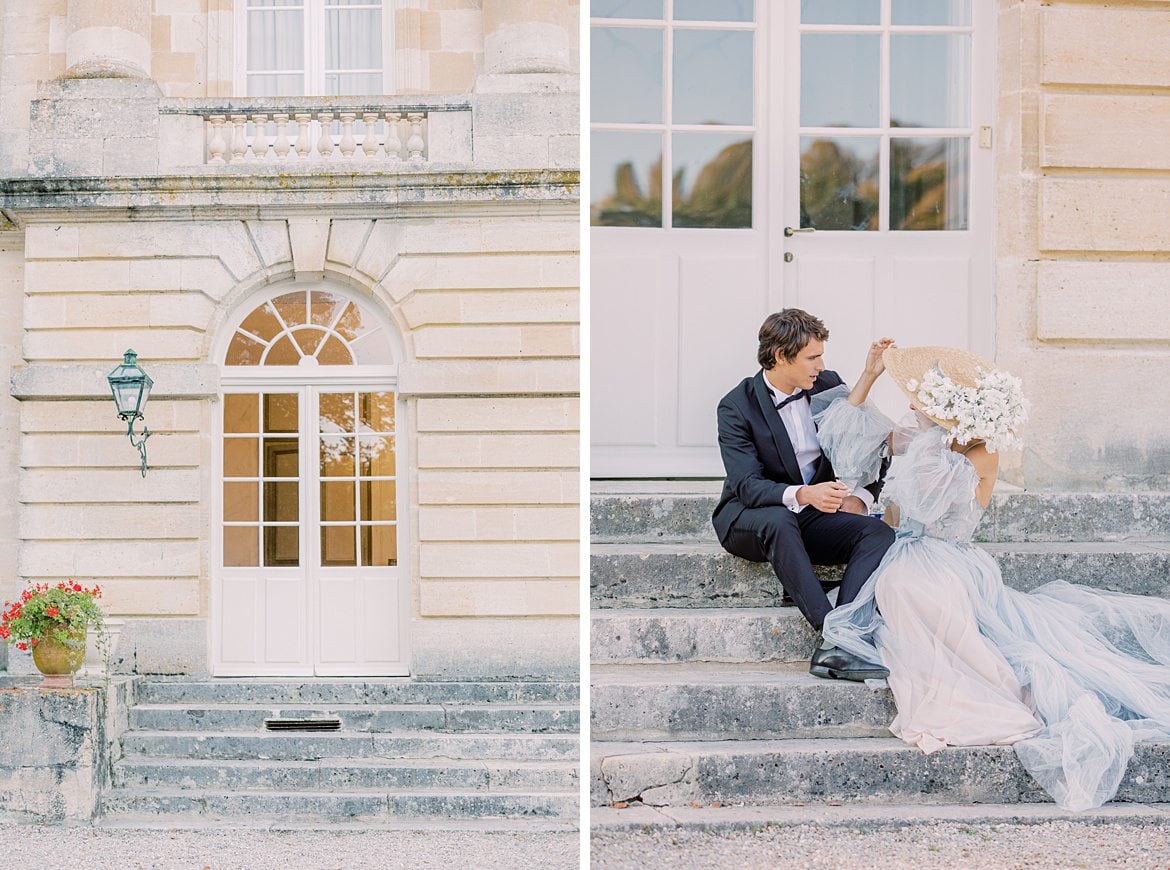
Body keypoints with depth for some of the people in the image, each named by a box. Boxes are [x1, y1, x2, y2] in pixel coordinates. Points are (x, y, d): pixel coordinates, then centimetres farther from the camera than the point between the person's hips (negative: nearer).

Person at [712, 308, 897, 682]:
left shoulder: (828, 385, 3)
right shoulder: (737, 407, -11)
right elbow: (747, 486, -22)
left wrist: (859, 497, -10)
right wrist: (802, 495, -40)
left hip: (814, 517, 5)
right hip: (749, 519, -4)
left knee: (879, 533, -23)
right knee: (778, 520, -39)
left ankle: (834, 649, -39)